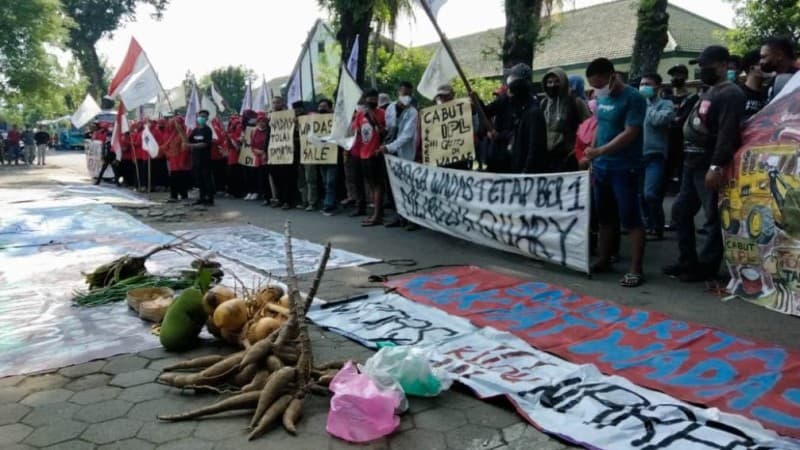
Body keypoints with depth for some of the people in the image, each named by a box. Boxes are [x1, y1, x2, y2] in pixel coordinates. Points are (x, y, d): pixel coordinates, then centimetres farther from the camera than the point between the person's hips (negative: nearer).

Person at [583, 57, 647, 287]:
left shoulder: (633, 98, -11)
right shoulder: (601, 99, 11)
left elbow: (630, 134, -18)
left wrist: (599, 151, -22)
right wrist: (592, 159, 14)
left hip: (624, 169, -7)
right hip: (601, 167, 7)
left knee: (631, 219, -3)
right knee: (605, 217, 14)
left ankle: (636, 269, 3)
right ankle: (604, 260, 26)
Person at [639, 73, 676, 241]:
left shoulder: (665, 104, 1)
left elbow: (660, 119, -20)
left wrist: (647, 106, -8)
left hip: (655, 155, -5)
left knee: (650, 194, -15)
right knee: (641, 195, 10)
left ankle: (658, 228, 1)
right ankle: (649, 225, 25)